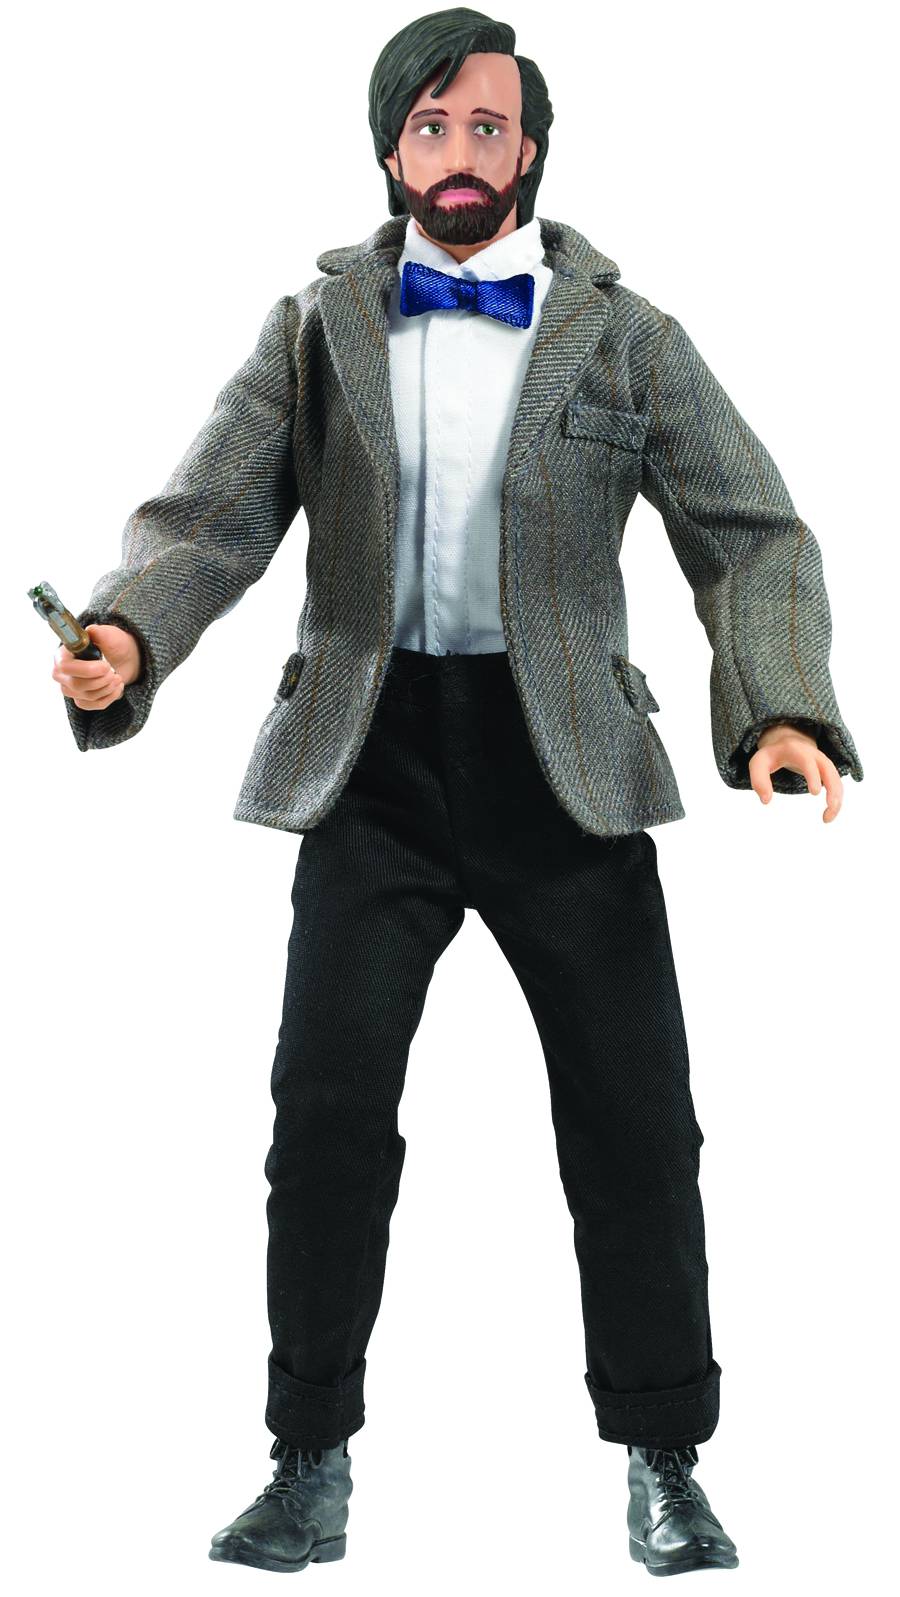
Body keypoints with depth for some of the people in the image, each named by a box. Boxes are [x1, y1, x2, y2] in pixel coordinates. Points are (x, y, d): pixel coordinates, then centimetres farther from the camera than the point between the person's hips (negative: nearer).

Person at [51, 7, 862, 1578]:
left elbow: (753, 538, 2)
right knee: (328, 1107, -4)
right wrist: (126, 635, -21)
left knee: (635, 1121, 1)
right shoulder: (319, 325, 7)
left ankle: (665, 1465, 17)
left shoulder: (628, 337, 5)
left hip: (564, 762, 0)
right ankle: (313, 1462, 12)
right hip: (373, 757, 1)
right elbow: (211, 515, 0)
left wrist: (783, 711, -16)